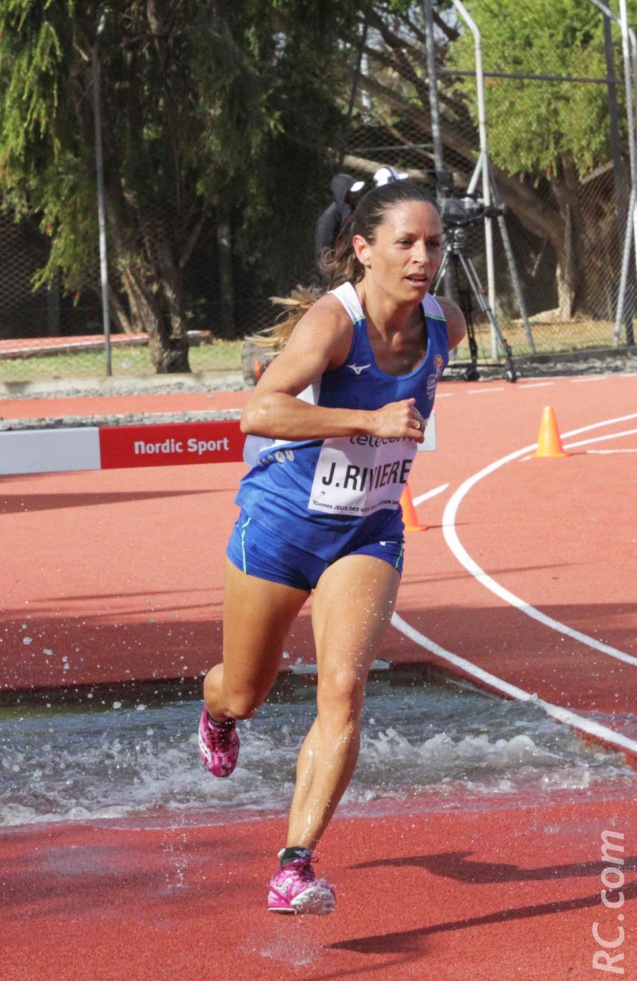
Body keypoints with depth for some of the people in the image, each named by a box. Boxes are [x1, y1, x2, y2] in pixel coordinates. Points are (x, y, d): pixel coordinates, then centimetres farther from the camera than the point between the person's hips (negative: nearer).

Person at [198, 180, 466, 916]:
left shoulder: (445, 324, -5)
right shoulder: (332, 321, -25)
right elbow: (258, 413, -38)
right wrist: (369, 420, -42)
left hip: (368, 533, 3)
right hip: (282, 522, -3)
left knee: (344, 690, -18)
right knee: (244, 694, 15)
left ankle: (295, 865, -17)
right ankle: (217, 715, 55)